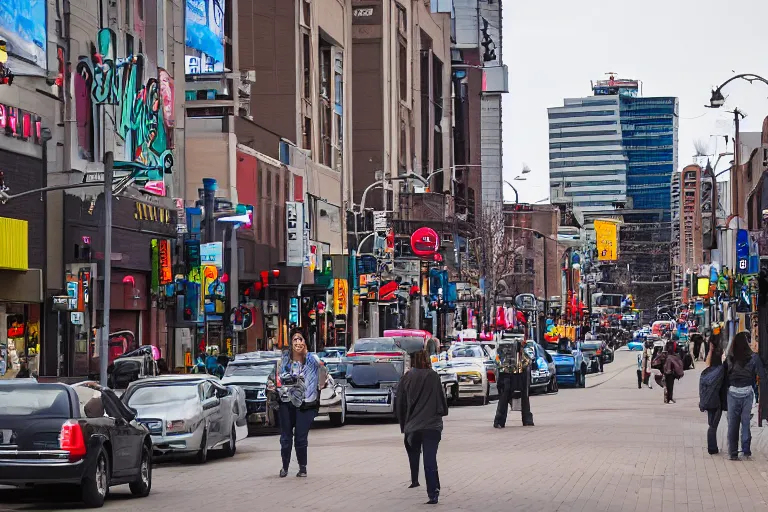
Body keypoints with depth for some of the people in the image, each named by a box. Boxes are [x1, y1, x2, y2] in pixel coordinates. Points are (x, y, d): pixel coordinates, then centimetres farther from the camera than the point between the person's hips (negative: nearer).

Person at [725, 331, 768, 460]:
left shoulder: (730, 358, -3)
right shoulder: (753, 358, -9)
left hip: (732, 393, 2)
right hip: (747, 393, -2)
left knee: (732, 423, 7)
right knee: (745, 422, 9)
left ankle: (733, 452, 9)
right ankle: (746, 450, 12)